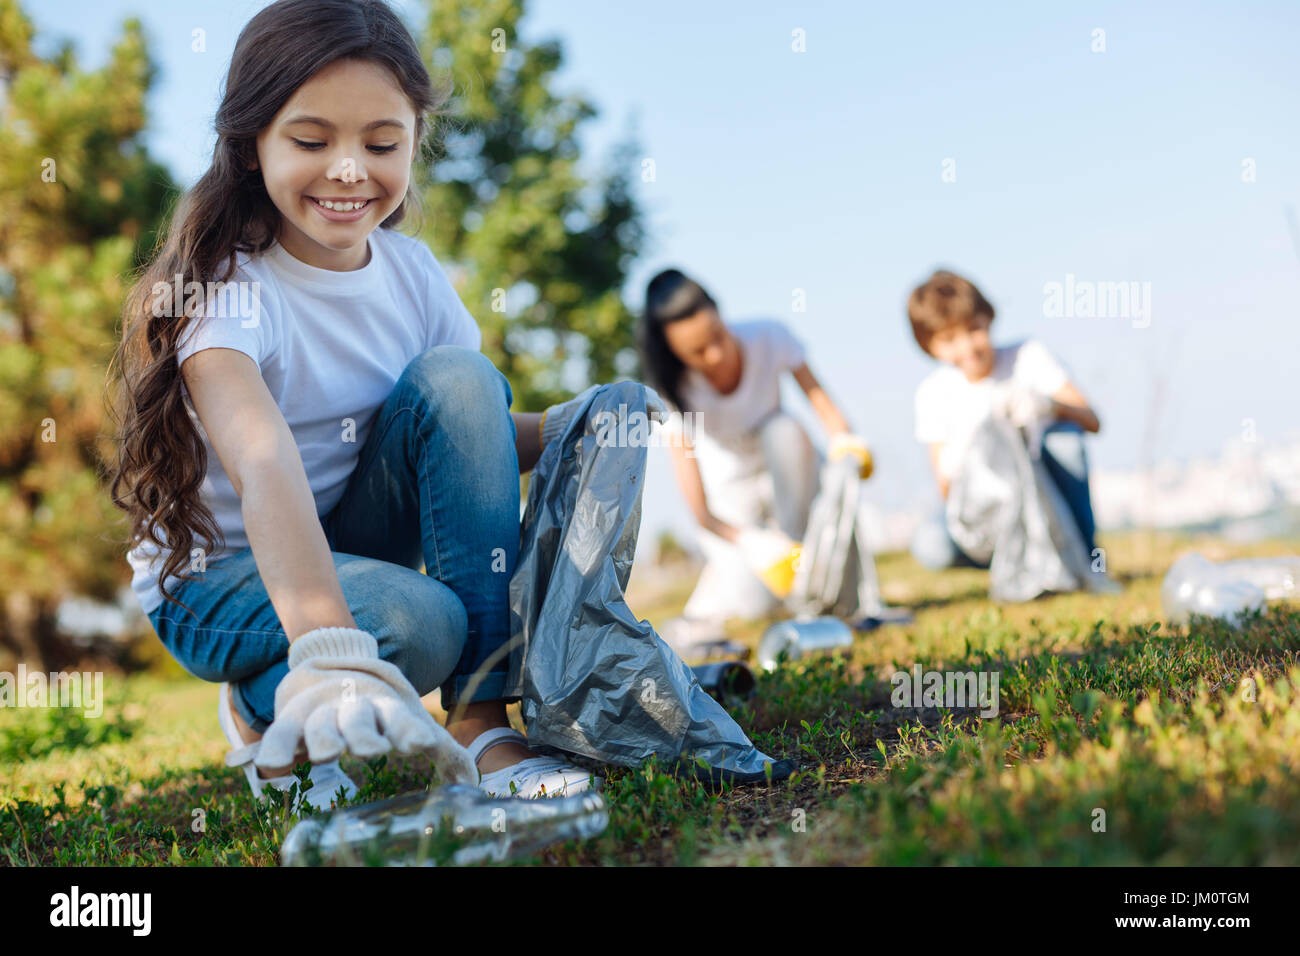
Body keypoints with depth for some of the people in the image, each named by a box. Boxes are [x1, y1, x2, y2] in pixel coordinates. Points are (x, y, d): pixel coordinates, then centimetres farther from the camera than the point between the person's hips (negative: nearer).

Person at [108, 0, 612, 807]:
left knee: (457, 376, -21)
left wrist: (571, 425, -21)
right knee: (418, 619, -36)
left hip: (359, 544, 6)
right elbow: (265, 469, -42)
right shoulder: (222, 292, -24)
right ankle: (262, 712, 0)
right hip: (219, 574, -6)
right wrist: (330, 650, -57)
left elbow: (476, 434, 1)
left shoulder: (411, 271, -5)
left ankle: (481, 721, -20)